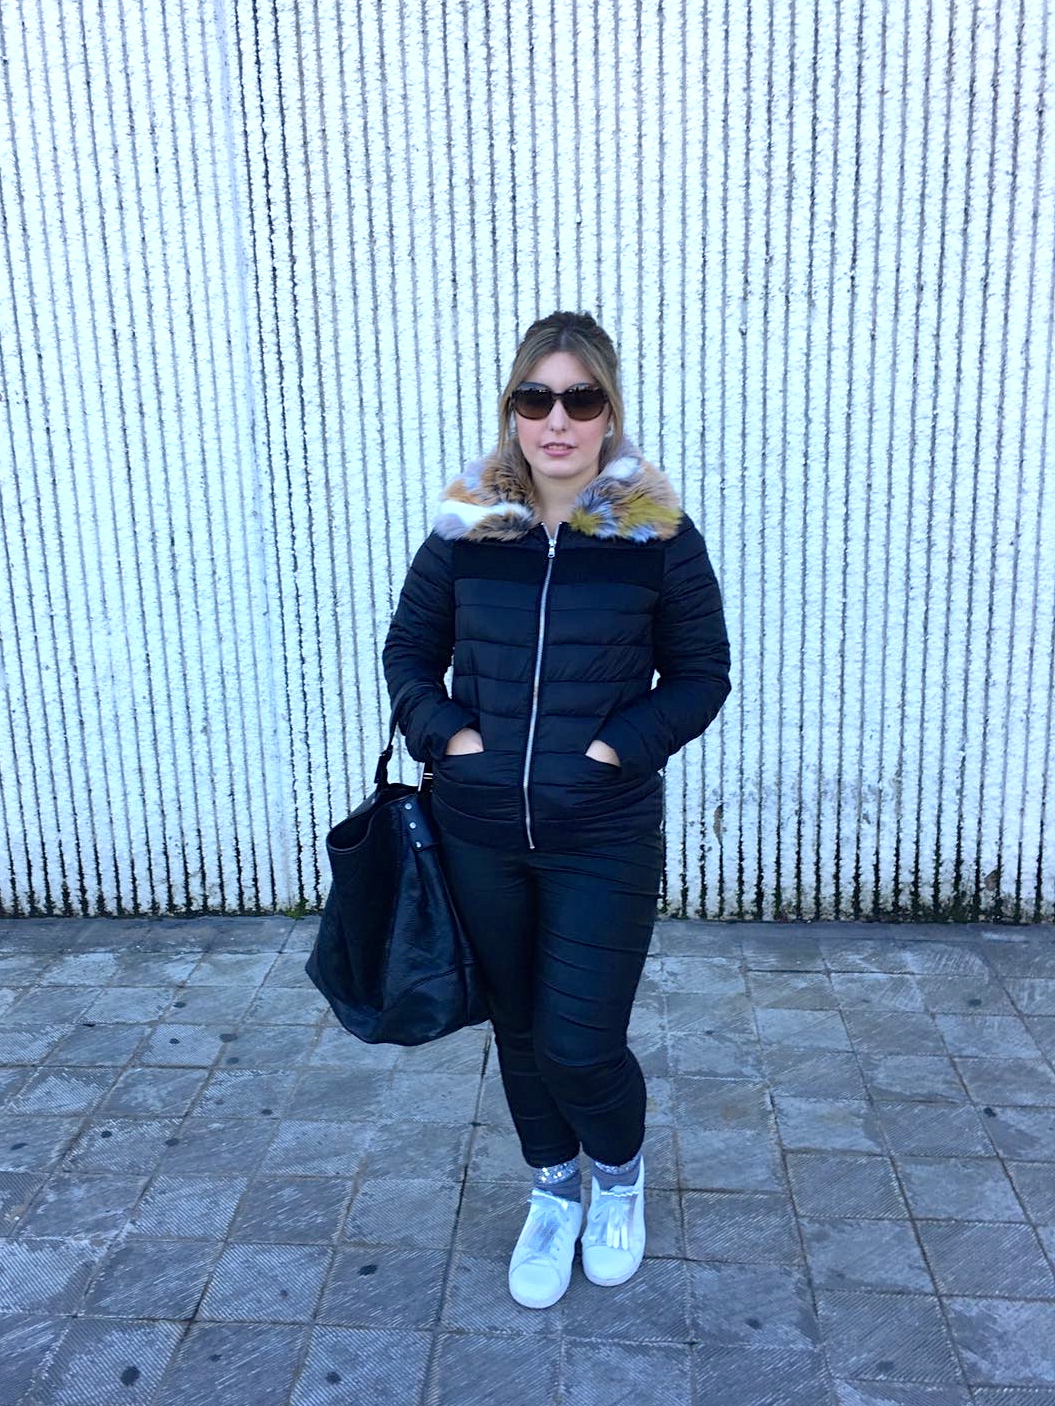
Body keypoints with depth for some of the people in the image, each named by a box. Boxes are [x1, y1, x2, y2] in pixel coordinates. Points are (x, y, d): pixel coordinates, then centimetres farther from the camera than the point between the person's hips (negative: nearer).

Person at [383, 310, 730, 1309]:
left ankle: (619, 1168, 36)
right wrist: (446, 734, -7)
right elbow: (409, 652, 9)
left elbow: (701, 673, 0)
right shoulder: (464, 530, -2)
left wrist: (622, 742, -13)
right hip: (479, 832, 3)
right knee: (518, 1028, 17)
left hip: (605, 837, -2)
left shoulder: (660, 536, -7)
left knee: (579, 1045, 0)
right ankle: (553, 1193, 44)